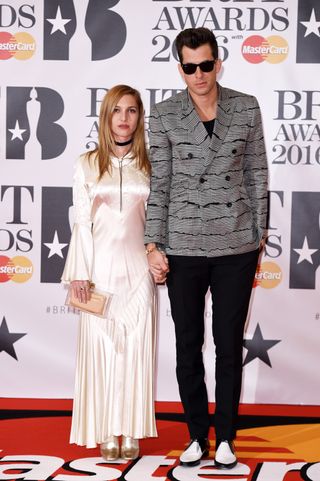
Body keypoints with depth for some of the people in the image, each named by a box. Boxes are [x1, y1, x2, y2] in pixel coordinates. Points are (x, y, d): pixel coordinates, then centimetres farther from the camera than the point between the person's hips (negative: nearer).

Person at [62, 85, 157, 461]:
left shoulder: (149, 165, 7)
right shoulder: (87, 165, 6)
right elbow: (81, 222, 3)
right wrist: (80, 272, -3)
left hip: (138, 267, 1)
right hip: (100, 266, 0)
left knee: (135, 346, 1)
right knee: (100, 344, 0)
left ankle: (131, 431, 10)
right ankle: (105, 433, 9)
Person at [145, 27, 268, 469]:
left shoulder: (247, 109, 2)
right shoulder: (165, 114, -1)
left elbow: (257, 175, 6)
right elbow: (159, 184, 0)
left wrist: (258, 234, 5)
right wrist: (154, 245, -3)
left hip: (236, 246, 0)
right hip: (183, 246, 0)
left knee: (229, 344, 7)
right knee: (188, 345, 8)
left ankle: (225, 436, 20)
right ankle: (197, 436, 21)